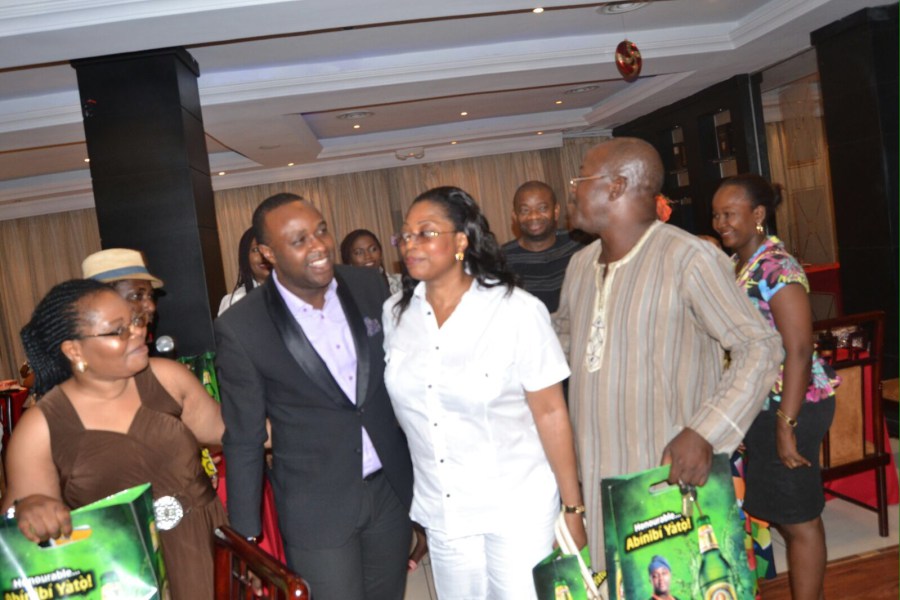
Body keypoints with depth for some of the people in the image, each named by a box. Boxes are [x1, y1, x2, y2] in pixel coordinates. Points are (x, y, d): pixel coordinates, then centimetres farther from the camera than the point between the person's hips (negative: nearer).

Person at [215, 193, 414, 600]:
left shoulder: (370, 285, -6)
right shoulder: (241, 328, -16)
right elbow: (243, 441, -8)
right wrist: (246, 539, -2)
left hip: (392, 488, 4)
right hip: (316, 507, -4)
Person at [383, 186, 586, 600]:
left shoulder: (517, 310, -15)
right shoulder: (394, 313, -2)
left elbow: (550, 412, -12)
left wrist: (573, 510, -10)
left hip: (518, 506, -4)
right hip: (439, 511, 4)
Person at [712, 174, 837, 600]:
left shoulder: (777, 268, -17)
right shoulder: (735, 265, 8)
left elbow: (799, 350, -22)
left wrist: (786, 425, -23)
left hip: (788, 406, -8)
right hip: (756, 406, 8)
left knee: (798, 519, 5)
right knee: (779, 510, 19)